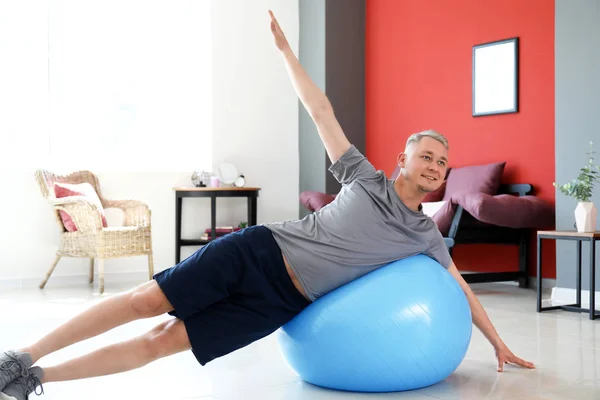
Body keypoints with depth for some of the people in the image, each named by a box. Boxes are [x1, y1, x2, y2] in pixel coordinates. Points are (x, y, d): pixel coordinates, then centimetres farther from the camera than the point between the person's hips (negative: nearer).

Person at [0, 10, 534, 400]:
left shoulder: (426, 238, 10)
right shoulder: (365, 178, 5)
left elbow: (461, 288, 18)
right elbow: (323, 114, 5)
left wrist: (499, 343, 19)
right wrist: (285, 49, 3)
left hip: (284, 302, 1)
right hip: (260, 251, -1)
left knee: (166, 339, -10)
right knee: (146, 300, -14)